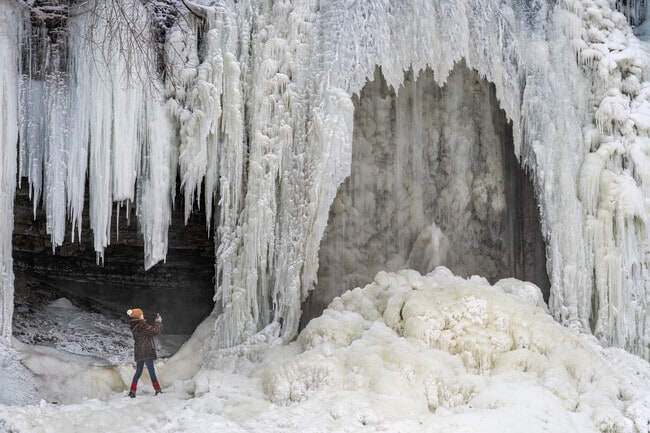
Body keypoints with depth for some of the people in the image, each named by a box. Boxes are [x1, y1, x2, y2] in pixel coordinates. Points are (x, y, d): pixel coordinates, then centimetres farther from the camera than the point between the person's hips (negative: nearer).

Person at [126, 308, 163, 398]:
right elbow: (154, 330, -18)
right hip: (146, 352, -9)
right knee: (151, 371, -4)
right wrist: (159, 322, -1)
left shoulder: (134, 326, 11)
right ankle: (158, 390, -1)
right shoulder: (141, 325, -17)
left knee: (138, 371, 14)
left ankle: (132, 391, 10)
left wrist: (157, 322, 13)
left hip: (138, 352, 9)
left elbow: (149, 329, 17)